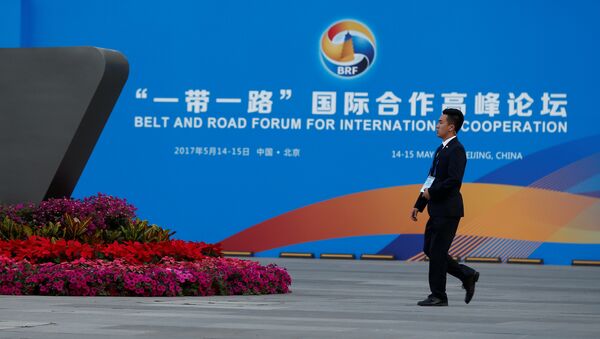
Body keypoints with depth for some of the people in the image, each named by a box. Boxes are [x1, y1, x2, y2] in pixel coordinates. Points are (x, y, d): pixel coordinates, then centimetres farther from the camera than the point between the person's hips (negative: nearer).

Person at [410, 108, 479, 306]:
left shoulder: (457, 150, -13)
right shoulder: (441, 149, 16)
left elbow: (454, 180, -24)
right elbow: (431, 179, 19)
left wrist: (431, 192, -14)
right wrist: (419, 205, 15)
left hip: (448, 210, -9)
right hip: (437, 210, 9)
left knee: (437, 252, -5)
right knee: (429, 250, 11)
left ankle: (438, 296, 4)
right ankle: (467, 276, 19)